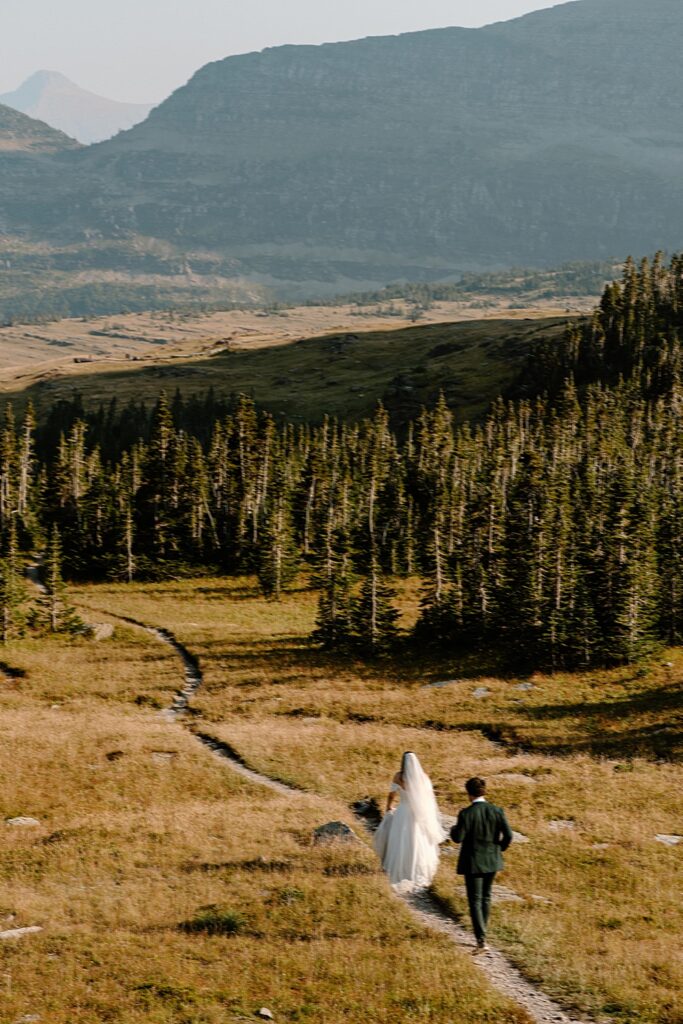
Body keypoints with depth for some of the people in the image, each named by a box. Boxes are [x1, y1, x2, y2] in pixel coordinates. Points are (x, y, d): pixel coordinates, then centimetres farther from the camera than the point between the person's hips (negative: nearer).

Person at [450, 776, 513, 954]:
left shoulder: (466, 814, -17)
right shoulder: (497, 811, -7)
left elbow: (458, 838, -16)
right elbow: (508, 835, -8)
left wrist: (454, 829, 7)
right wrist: (500, 848, 11)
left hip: (473, 862, -4)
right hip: (492, 860, 4)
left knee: (475, 901, 1)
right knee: (486, 897, 22)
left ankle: (482, 941, -9)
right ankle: (481, 932, 34)